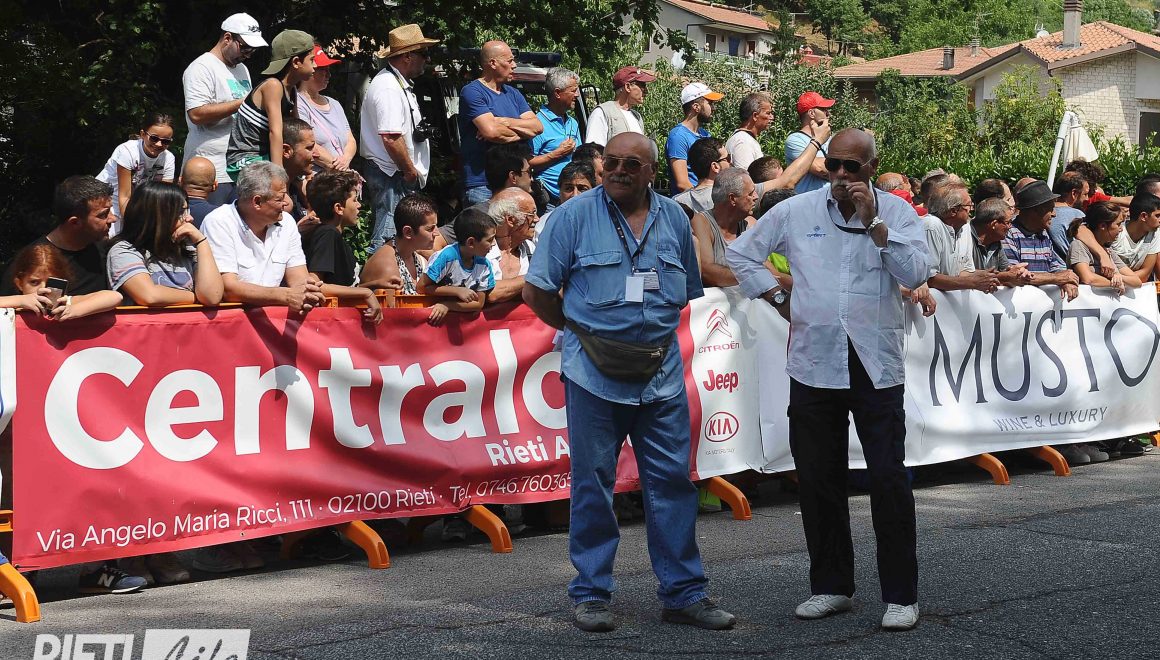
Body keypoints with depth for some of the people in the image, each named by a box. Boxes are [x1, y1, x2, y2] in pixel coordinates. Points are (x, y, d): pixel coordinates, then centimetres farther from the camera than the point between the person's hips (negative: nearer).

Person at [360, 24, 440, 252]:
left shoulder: (400, 84, 17)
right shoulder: (388, 88, -17)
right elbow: (391, 138, -25)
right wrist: (410, 171, -16)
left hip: (401, 176, 10)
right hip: (391, 175, -10)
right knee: (388, 236, -10)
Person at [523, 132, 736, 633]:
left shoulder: (674, 218, 10)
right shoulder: (574, 215, -2)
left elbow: (687, 291, 20)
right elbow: (536, 292, 0)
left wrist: (657, 332, 10)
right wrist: (582, 332, 2)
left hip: (661, 371, 3)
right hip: (594, 372, -3)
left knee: (673, 480, 5)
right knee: (593, 483, 3)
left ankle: (683, 592, 13)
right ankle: (590, 594, 13)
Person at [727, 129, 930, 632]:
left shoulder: (897, 212, 2)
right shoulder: (796, 211, 5)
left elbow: (915, 274, -11)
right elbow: (740, 253, 16)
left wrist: (873, 221, -14)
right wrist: (777, 298, 8)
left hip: (876, 365, -2)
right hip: (814, 363, 2)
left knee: (888, 479, -5)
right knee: (818, 480, 9)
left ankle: (901, 594, 4)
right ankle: (831, 586, 22)